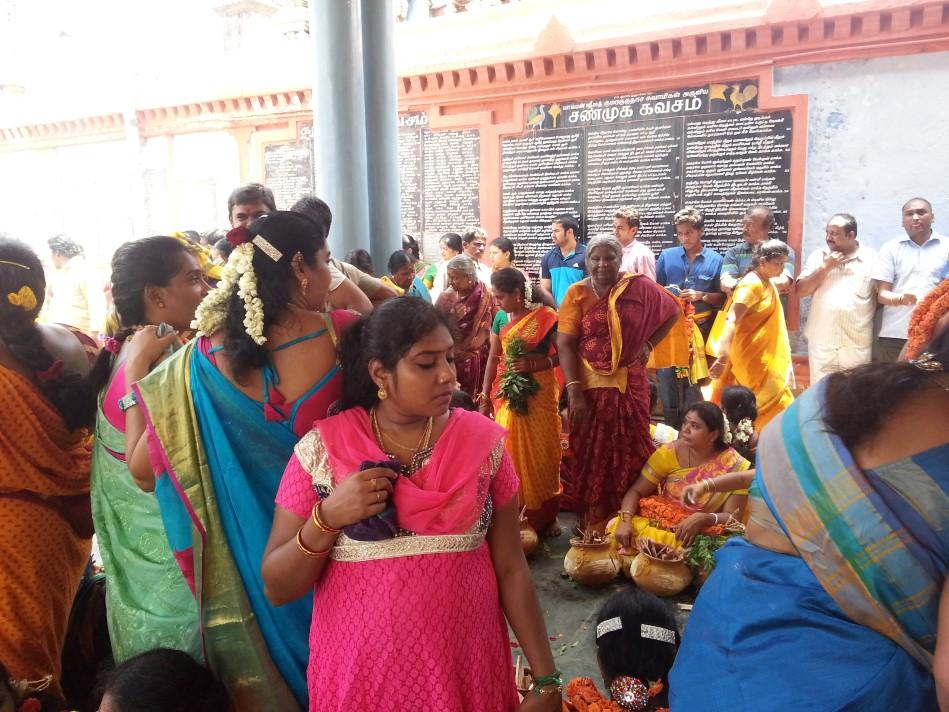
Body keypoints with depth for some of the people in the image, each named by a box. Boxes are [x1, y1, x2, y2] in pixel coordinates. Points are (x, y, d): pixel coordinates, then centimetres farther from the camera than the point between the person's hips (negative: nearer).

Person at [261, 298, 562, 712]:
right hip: (357, 675, 0)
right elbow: (277, 589, -6)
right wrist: (326, 518, -22)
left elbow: (511, 569, -3)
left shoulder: (482, 441, -8)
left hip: (465, 670, 1)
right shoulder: (322, 449, -10)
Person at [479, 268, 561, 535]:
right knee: (511, 453, 6)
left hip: (539, 395, -3)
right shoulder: (500, 319, 5)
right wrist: (485, 396, 4)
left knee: (542, 453, 4)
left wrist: (533, 364, -19)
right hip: (507, 395, 4)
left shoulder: (546, 317, -8)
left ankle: (546, 516, 18)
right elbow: (493, 358, 7)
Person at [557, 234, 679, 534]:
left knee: (630, 450, 9)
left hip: (629, 384, 1)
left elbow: (672, 311, 12)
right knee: (591, 452, 6)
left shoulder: (639, 287, -2)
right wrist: (574, 391, -17)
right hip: (590, 385, -1)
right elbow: (565, 344, -9)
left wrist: (649, 343, 0)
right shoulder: (577, 293, -5)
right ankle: (594, 521, 18)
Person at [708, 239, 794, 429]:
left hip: (762, 355, 9)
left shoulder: (766, 283, 12)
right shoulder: (752, 284, -18)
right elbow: (731, 320, -27)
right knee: (773, 404, -5)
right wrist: (723, 357, -36)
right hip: (751, 355, -9)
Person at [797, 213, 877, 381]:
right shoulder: (818, 256, 7)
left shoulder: (871, 258, 2)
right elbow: (801, 291, 1)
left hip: (858, 344, -1)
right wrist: (825, 267, -8)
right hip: (821, 342, 1)